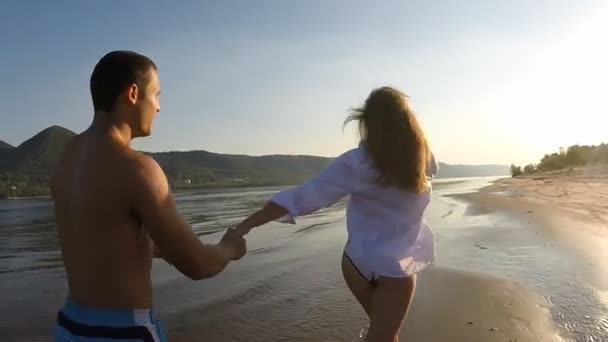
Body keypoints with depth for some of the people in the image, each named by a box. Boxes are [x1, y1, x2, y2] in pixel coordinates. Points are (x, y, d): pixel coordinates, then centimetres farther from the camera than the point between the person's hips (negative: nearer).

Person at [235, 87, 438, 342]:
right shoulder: (424, 159, -10)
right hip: (397, 268, 0)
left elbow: (304, 196, -23)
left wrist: (248, 223, -21)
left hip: (359, 262, 0)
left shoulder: (358, 162, -18)